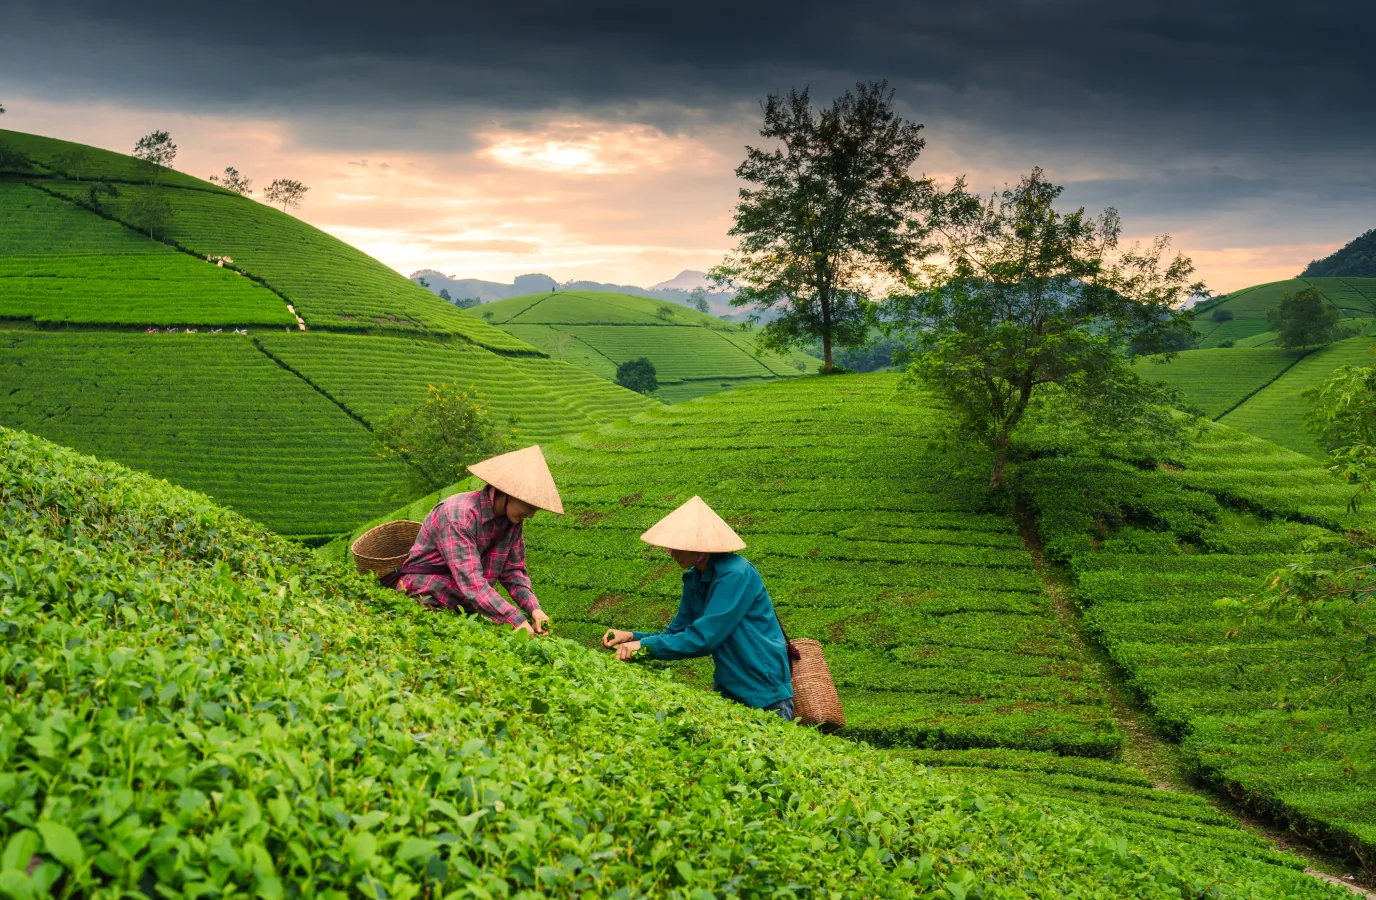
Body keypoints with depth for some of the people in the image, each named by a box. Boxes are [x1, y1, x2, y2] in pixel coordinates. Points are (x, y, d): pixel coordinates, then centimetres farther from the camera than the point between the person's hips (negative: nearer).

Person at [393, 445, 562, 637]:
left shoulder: (513, 519, -2)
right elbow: (471, 582, -33)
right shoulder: (459, 515, -27)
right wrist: (516, 621, -36)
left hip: (470, 605, 7)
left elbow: (513, 570, 4)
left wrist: (534, 608, -13)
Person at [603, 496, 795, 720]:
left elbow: (704, 637, -26)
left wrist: (645, 646, -24)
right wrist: (634, 638, -9)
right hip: (728, 691, 8)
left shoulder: (736, 575, -23)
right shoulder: (694, 578, 3)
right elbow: (678, 633, 7)